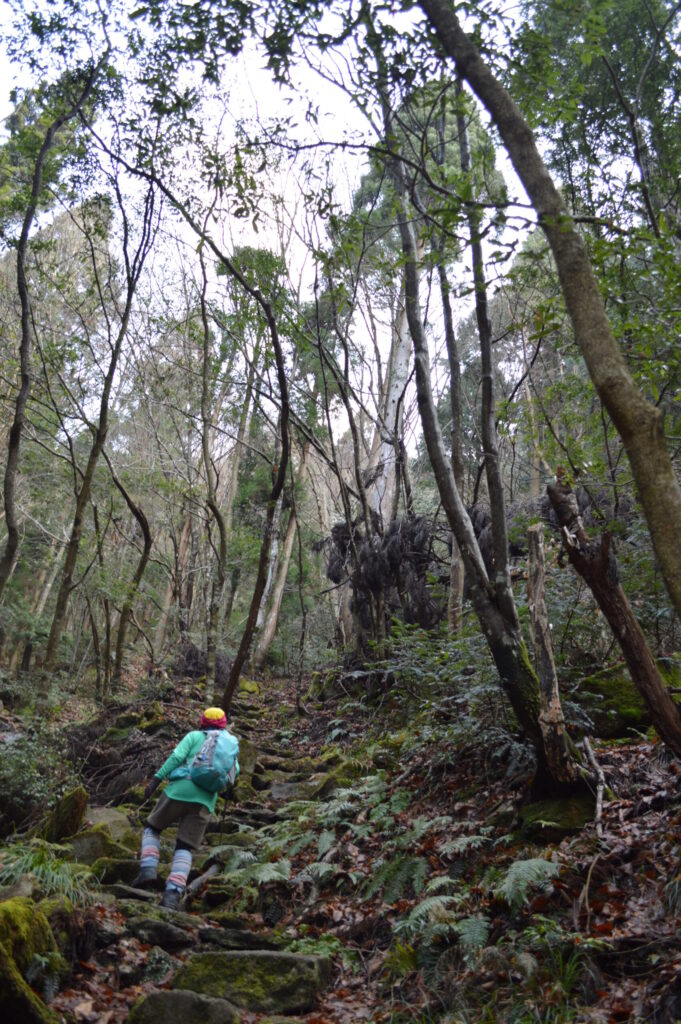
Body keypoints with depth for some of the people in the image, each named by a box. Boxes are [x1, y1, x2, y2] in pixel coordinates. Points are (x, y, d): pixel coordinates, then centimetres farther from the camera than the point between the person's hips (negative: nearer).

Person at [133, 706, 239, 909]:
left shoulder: (195, 736, 11)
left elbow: (176, 756, -4)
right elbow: (234, 771, 13)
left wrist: (156, 779, -4)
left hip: (180, 790, -2)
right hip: (205, 800, 2)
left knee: (152, 828, 20)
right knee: (184, 848, 7)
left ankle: (148, 869, 0)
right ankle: (173, 895, -12)